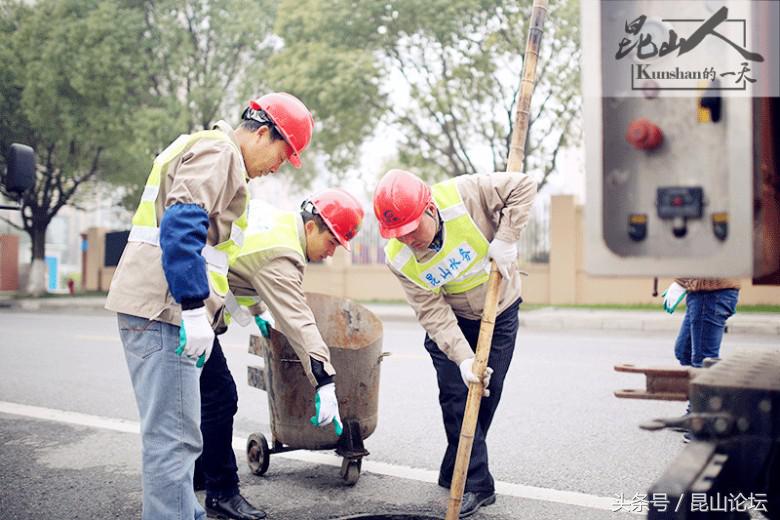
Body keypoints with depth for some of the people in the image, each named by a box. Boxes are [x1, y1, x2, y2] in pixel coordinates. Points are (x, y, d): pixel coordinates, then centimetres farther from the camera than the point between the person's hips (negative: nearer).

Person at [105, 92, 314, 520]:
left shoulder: (211, 153, 24)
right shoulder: (219, 150, -8)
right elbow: (182, 225, -23)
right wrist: (195, 308, -25)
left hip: (154, 308, 11)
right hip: (163, 309, -11)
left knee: (172, 433, 18)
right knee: (173, 437, -9)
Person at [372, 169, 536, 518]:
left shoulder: (463, 195, -30)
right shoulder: (398, 259, -23)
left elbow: (523, 186, -23)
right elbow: (434, 314, -23)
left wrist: (505, 239, -31)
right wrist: (463, 358, -32)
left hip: (500, 313, 0)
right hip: (452, 321, 1)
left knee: (485, 395, 3)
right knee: (455, 395, -9)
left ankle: (455, 475, 22)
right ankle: (477, 484, 3)